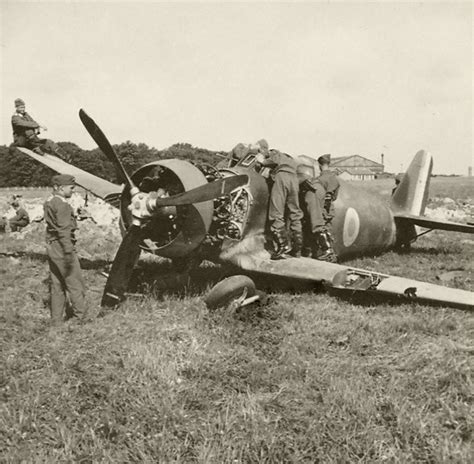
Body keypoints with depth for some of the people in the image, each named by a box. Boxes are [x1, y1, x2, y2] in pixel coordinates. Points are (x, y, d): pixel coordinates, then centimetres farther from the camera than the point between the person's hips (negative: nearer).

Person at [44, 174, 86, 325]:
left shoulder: (49, 203, 12)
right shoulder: (63, 205, -17)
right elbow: (64, 231, -22)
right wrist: (69, 253, -23)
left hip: (51, 247, 9)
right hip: (61, 247, -9)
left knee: (57, 284, 14)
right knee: (74, 283, 2)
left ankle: (56, 318, 20)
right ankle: (80, 314, 10)